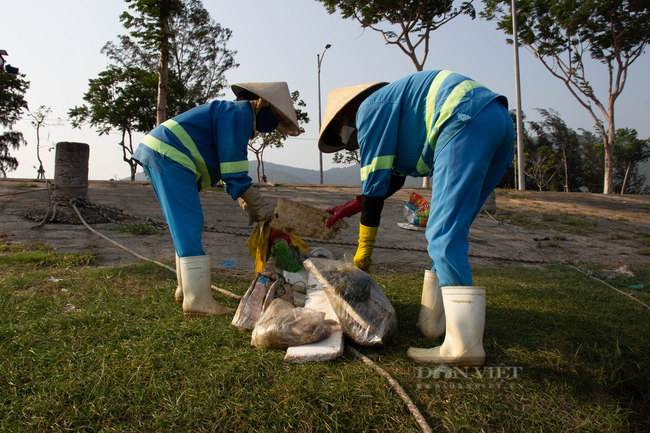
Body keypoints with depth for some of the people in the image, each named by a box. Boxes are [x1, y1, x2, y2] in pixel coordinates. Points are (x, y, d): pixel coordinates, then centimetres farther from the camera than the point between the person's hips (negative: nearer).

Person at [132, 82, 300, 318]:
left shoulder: (237, 116, 20)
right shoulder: (239, 113, -13)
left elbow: (231, 170, 22)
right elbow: (234, 172, -18)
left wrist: (248, 206, 13)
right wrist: (259, 205, -11)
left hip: (158, 156, 11)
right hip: (168, 156, -11)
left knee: (184, 227, 14)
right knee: (188, 225, -13)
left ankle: (186, 288, 24)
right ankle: (197, 300, -11)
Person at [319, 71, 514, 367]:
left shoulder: (371, 108, 5)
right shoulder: (393, 112, 34)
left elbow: (376, 181, -1)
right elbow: (394, 179, 39)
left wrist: (364, 247, 5)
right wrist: (354, 206, 37)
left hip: (469, 120, -10)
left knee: (444, 234, -12)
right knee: (449, 230, 12)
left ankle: (464, 345, -14)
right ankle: (433, 321, 16)